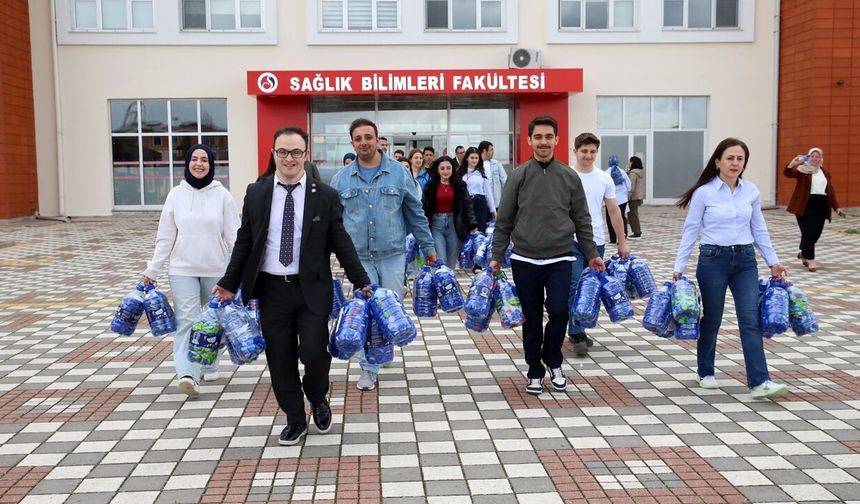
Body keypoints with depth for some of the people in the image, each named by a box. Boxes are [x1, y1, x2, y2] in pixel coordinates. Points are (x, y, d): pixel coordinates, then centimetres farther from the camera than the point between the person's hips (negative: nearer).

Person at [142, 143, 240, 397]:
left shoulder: (222, 195, -2)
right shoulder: (176, 194, 2)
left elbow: (234, 236, -3)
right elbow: (165, 237, 5)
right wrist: (152, 270, 3)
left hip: (216, 270, 0)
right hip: (182, 270, 0)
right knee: (186, 321, -10)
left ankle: (210, 366, 29)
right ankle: (187, 374, -17)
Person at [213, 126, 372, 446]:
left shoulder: (325, 196, -1)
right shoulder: (255, 194, 4)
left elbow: (341, 243, 2)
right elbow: (244, 242, 8)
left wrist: (361, 282, 0)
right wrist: (229, 284, 7)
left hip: (312, 289, -2)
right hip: (271, 289, 2)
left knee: (314, 353, -9)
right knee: (280, 359, 6)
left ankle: (318, 401, 24)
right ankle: (295, 421, 24)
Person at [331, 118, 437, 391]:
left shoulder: (398, 172, 1)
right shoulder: (341, 178, 3)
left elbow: (415, 213, 6)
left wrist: (428, 246, 8)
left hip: (392, 255, 0)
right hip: (359, 257, 0)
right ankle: (369, 368, 13)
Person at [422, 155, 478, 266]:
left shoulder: (460, 185, 5)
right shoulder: (431, 186, 5)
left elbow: (468, 206, 2)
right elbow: (424, 207, 4)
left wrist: (473, 224, -9)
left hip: (455, 225, 1)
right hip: (436, 225, -1)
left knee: (451, 263, 6)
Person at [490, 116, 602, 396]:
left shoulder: (570, 177, 4)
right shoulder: (518, 176, 1)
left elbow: (582, 220, 9)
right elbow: (504, 220, 3)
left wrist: (592, 253, 7)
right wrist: (496, 256, 0)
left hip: (559, 259, 0)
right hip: (525, 260, 0)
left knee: (558, 311, -10)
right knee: (532, 318, 6)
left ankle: (553, 362, 16)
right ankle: (535, 371, 21)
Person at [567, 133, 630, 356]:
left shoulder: (604, 178, 7)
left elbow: (614, 211, 12)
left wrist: (622, 242, 11)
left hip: (596, 242, 4)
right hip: (571, 240, -4)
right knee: (575, 286, -12)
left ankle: (577, 330, 21)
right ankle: (577, 334, -8)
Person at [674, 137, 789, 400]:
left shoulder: (751, 191, 4)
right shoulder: (703, 192, -6)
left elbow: (759, 229, 12)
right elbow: (690, 230, -3)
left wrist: (773, 261, 11)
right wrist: (679, 267, -6)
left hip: (745, 260, 3)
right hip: (713, 260, -3)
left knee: (751, 319, -6)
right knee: (712, 319, 7)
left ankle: (759, 382, -8)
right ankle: (706, 374, 26)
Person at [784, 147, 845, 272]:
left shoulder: (825, 173, 15)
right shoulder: (802, 169, 1)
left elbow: (831, 191, 15)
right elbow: (787, 173, -16)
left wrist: (837, 207, 8)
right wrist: (792, 164, -36)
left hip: (821, 207, 5)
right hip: (805, 206, -5)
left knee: (816, 233, 10)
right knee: (808, 232, -8)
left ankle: (803, 253, 33)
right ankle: (810, 260, -4)